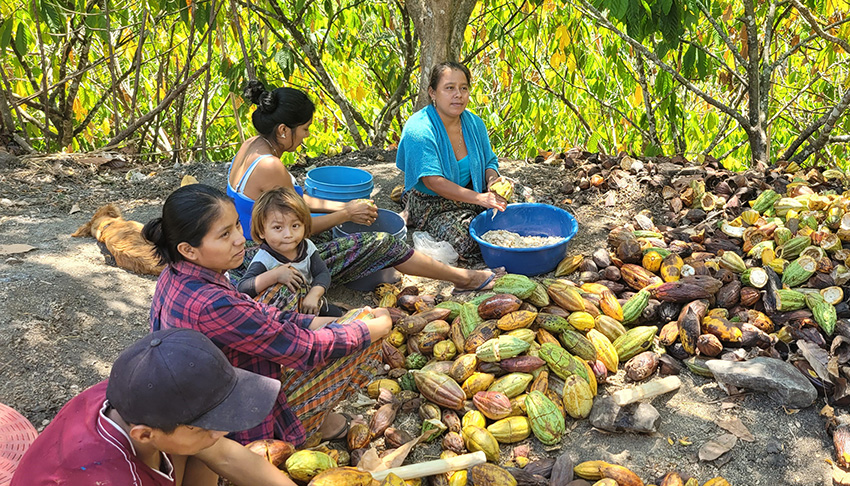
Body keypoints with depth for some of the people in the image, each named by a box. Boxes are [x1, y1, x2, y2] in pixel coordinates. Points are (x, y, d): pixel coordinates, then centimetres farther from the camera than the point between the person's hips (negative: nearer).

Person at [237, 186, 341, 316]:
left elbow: (323, 273, -9)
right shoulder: (264, 260, -25)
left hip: (308, 306, 5)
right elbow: (241, 289, -36)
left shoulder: (307, 246, -7)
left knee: (336, 314, -2)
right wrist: (275, 275, -46)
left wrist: (314, 295, -29)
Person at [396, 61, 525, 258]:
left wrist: (493, 181, -15)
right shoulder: (418, 129, -22)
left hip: (471, 195, 6)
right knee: (466, 241, -28)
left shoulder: (474, 123, -1)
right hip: (430, 203, -6)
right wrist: (480, 198, -35)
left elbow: (490, 162, 10)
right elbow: (433, 181, -28)